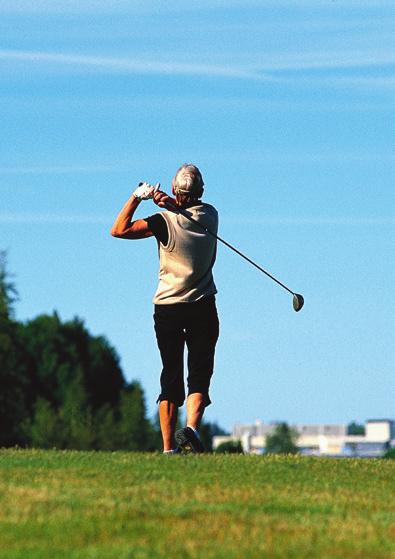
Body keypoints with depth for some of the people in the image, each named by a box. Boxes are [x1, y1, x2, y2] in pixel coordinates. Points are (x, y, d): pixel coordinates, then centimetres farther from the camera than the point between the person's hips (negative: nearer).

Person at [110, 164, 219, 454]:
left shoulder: (165, 221, -13)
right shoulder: (210, 215, -2)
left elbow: (119, 230, -16)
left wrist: (138, 196, -11)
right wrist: (167, 201, 1)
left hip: (167, 308, -1)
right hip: (203, 308, 1)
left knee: (171, 378, 5)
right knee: (199, 375, 2)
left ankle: (168, 448, 0)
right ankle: (191, 428, -24)